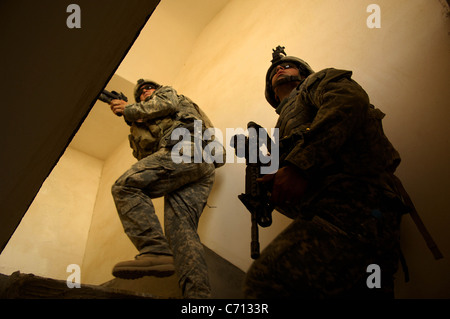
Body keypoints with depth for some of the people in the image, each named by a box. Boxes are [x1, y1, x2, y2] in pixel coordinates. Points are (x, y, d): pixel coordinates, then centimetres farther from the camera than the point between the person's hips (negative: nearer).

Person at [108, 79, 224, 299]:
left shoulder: (168, 92, 29)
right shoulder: (152, 129, 44)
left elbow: (166, 105, 4)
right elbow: (145, 155, 29)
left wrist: (129, 110, 15)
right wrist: (134, 122, 23)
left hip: (187, 147, -8)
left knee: (125, 187, -20)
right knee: (181, 227, -12)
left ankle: (156, 251, -35)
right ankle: (198, 293, -27)